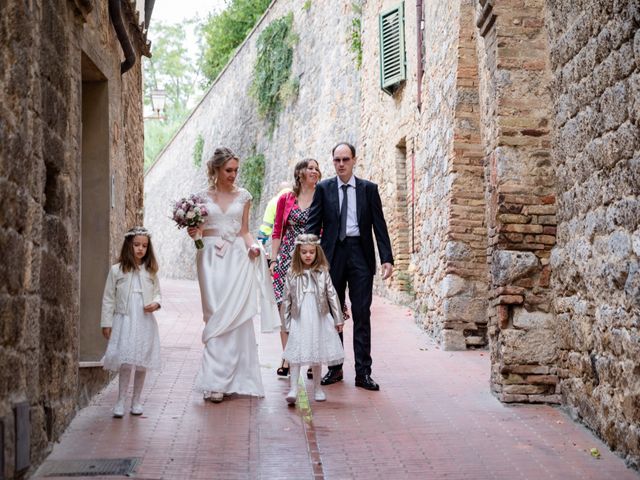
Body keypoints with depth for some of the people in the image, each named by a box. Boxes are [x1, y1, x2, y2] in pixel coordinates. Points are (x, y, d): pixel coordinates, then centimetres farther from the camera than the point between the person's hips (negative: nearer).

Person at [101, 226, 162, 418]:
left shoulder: (150, 271, 5)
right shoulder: (116, 270, -2)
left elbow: (157, 293, 14)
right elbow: (108, 299, 1)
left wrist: (156, 303, -9)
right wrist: (106, 323, 0)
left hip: (145, 322, 3)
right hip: (124, 321, -3)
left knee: (142, 363, 7)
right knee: (125, 363, -8)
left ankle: (136, 401, 20)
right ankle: (120, 401, 3)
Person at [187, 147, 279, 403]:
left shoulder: (243, 196, 10)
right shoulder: (203, 197, 7)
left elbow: (244, 231, 12)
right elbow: (199, 231, 9)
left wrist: (252, 247, -7)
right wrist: (193, 233, -13)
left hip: (238, 258, 1)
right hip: (212, 259, -1)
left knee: (237, 317, -3)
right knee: (217, 317, -7)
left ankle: (235, 379, 6)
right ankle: (215, 381, -5)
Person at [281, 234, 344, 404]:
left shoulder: (322, 272, 2)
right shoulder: (292, 274, 1)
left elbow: (332, 295, 5)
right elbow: (286, 299, 5)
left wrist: (338, 319, 5)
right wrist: (287, 323, 4)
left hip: (319, 319, 1)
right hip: (299, 320, -1)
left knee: (317, 353, 10)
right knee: (295, 353, -7)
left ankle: (317, 387, 22)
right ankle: (293, 389, -7)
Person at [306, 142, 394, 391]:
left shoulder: (369, 189, 5)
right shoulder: (323, 188, 5)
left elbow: (379, 225, 3)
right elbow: (313, 224, 2)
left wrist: (387, 258, -5)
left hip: (360, 255, -1)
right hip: (333, 254, 1)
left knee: (362, 314, -2)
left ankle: (363, 372, 2)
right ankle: (335, 368, 18)